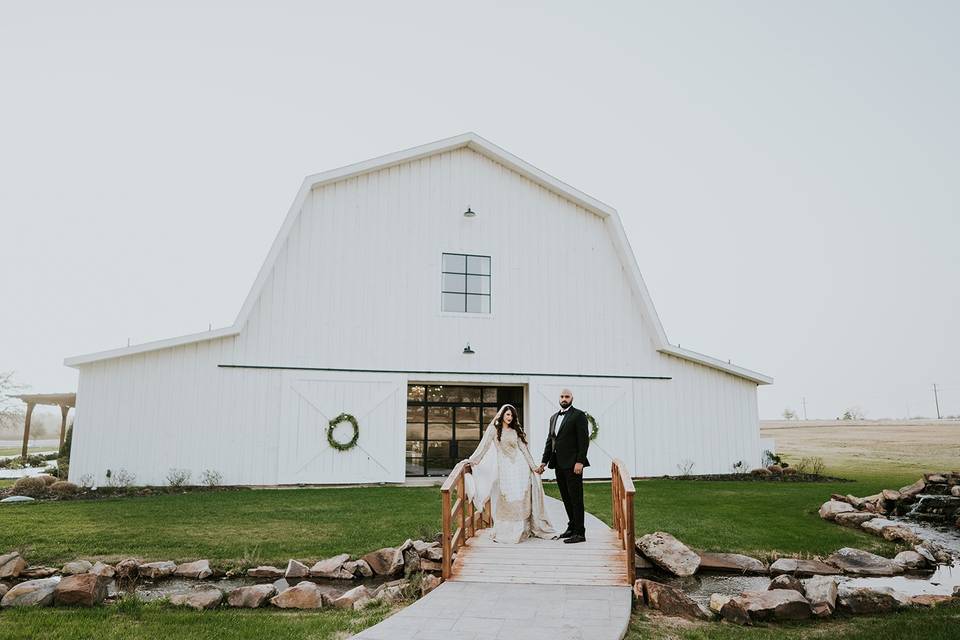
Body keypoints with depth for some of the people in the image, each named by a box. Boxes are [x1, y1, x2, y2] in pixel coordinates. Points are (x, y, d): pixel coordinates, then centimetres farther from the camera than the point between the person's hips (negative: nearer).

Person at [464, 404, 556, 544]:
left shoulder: (515, 431, 13)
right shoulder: (493, 429, 4)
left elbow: (524, 449, 11)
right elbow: (483, 446, -1)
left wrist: (533, 466, 6)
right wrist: (472, 460, -10)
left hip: (519, 466, 2)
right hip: (504, 467, -2)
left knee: (522, 497, -2)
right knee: (505, 499, -4)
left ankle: (523, 529, 5)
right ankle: (505, 532, 2)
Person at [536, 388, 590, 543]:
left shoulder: (578, 415, -4)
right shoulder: (554, 417, 17)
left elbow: (584, 440, -10)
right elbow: (550, 440, 18)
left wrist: (580, 461, -17)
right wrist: (544, 461, 13)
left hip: (572, 464, -7)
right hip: (559, 464, 7)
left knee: (575, 498, -4)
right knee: (566, 498, 13)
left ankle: (579, 533, 0)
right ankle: (572, 527, 23)